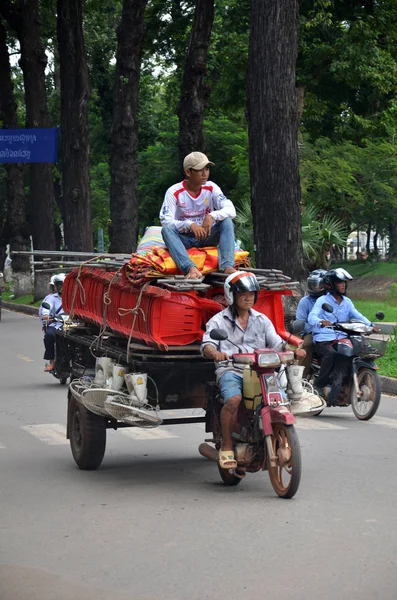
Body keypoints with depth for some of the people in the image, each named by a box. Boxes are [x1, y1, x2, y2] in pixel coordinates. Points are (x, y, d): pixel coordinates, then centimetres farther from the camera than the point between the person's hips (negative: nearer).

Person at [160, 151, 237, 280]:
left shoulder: (211, 188, -2)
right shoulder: (174, 192, -10)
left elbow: (231, 210, -12)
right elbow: (166, 221, -20)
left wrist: (212, 216, -32)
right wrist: (190, 225, -36)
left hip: (207, 237, 2)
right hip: (184, 239, -2)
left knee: (227, 221, -23)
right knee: (167, 229, -33)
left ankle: (227, 266, -41)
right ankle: (191, 268, -54)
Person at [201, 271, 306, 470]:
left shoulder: (262, 320, 22)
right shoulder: (219, 321, 10)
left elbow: (276, 343, 12)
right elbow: (207, 345, -5)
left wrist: (293, 350, -11)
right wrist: (215, 353, -30)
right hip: (230, 370, -3)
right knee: (233, 400, -34)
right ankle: (227, 446, -19)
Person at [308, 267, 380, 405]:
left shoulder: (347, 302, 20)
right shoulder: (322, 300, 3)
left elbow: (357, 315, 6)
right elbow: (311, 317, -13)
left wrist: (370, 325, -15)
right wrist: (321, 322, -37)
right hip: (323, 340, -4)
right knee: (331, 354, -36)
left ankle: (333, 395, -36)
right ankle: (319, 385, -20)